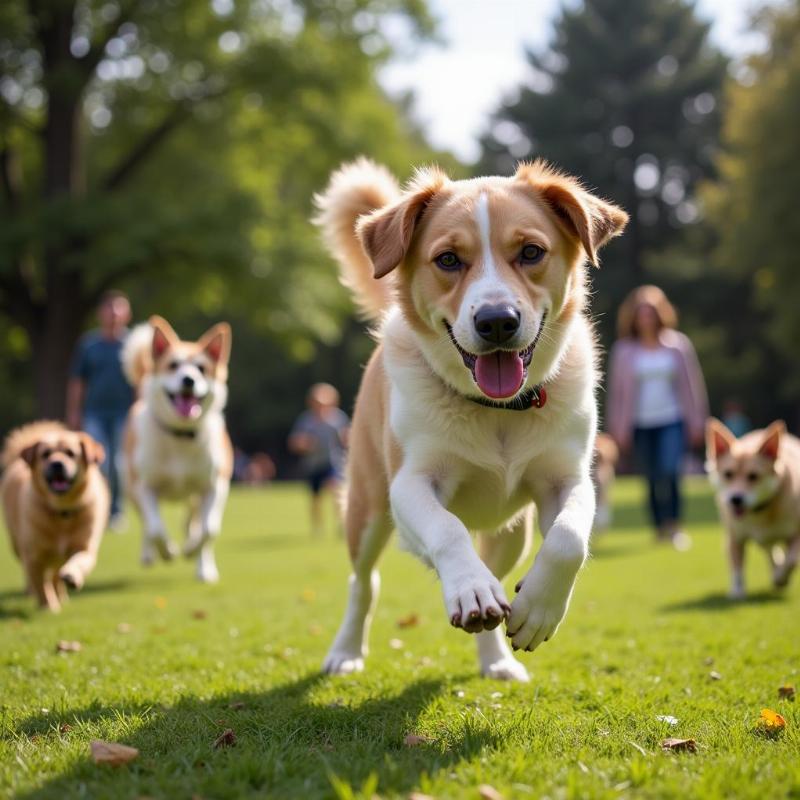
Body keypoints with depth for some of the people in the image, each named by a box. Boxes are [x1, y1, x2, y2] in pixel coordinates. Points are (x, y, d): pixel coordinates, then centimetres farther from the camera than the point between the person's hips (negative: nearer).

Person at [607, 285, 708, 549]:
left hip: (673, 420, -1)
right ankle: (661, 528, 17)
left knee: (669, 472, -20)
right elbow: (618, 389, 6)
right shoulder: (624, 350, 3)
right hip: (641, 423, 1)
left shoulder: (677, 344, 2)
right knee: (653, 478, 5)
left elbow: (692, 384, 6)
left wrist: (697, 422, 4)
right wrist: (619, 429, 5)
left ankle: (673, 524, -14)